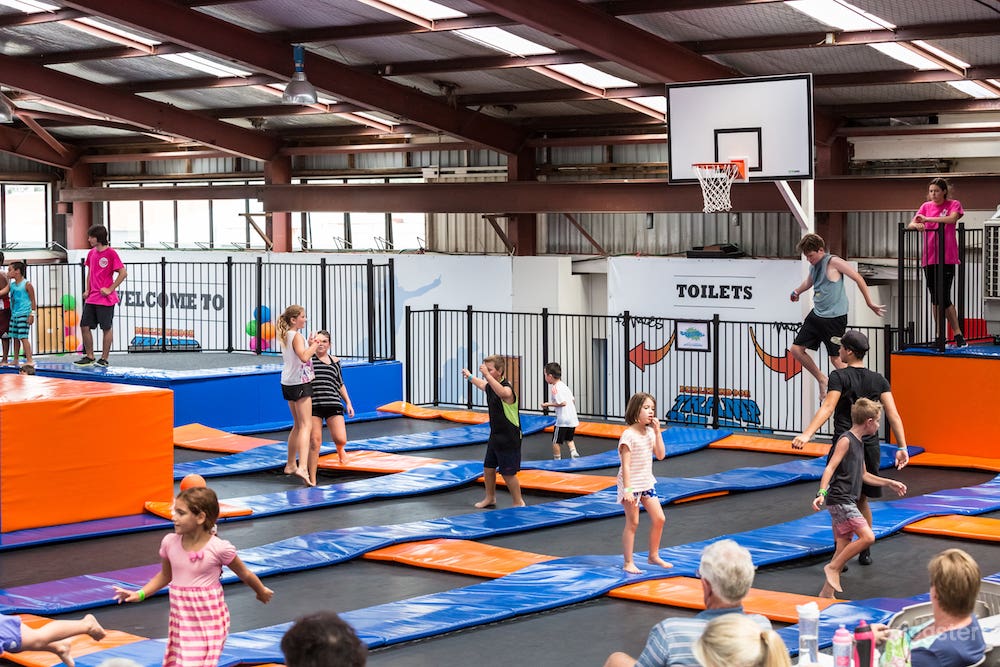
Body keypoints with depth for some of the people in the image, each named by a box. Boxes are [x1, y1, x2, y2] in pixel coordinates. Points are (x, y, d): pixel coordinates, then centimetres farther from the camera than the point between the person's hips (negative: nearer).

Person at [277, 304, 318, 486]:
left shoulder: (285, 336, 13)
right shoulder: (297, 336, -14)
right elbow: (304, 357, -28)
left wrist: (309, 344, 9)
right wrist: (313, 346, -13)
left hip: (288, 383, 9)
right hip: (300, 382, -9)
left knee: (298, 425, 21)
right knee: (306, 425, -15)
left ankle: (291, 464, 29)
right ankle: (302, 467, -28)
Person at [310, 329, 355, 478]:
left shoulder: (335, 361, 15)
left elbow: (340, 384, 22)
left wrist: (348, 403, 17)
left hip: (333, 404, 3)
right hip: (313, 405, -2)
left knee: (341, 440, -6)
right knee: (315, 442, -5)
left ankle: (339, 449, 35)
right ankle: (312, 480, 4)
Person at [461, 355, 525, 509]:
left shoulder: (507, 388, -24)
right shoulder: (489, 386, 5)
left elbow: (502, 393, -50)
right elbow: (481, 384, 31)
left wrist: (487, 375, -58)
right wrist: (469, 376, 47)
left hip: (509, 438, -9)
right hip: (495, 437, 9)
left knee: (508, 473, -3)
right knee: (488, 468, 18)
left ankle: (519, 503, 11)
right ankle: (490, 498, 36)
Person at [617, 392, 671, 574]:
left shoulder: (650, 432, 5)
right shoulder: (629, 435, -18)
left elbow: (660, 455, 1)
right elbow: (626, 465, -19)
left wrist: (657, 432, -6)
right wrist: (627, 489, -23)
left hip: (647, 483, 7)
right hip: (631, 484, -7)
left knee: (659, 518, 6)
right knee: (632, 523, -1)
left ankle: (654, 556, 22)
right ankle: (628, 563, 8)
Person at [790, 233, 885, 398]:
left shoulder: (833, 262, -14)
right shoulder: (813, 266, 9)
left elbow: (858, 278, -12)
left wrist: (870, 303, -11)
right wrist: (797, 291, 21)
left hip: (835, 318, -8)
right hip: (816, 314, 8)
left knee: (836, 358, -6)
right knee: (796, 349, 6)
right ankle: (822, 380, 21)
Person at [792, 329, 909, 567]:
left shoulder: (839, 376, -8)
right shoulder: (878, 380, 7)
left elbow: (827, 408, -23)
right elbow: (893, 415, -1)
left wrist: (807, 434, -32)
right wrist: (902, 447, -2)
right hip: (870, 448, 5)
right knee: (862, 500, 21)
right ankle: (865, 552, 29)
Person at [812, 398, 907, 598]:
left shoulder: (858, 443, 18)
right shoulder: (845, 441, -10)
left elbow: (863, 475, 30)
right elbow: (830, 468, -19)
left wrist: (890, 483, 35)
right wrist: (822, 493, -32)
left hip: (846, 502, 10)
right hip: (839, 500, -10)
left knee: (844, 547, 8)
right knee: (867, 537, -17)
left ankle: (827, 593, 11)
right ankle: (833, 567, -8)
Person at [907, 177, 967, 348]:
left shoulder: (954, 204, 1)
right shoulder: (926, 206, 11)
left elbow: (952, 219, -20)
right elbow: (910, 225, 3)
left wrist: (927, 219, -25)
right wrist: (917, 224, -21)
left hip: (947, 258, -4)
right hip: (929, 257, 4)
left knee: (944, 298, -11)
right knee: (936, 300, 8)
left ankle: (958, 336, -3)